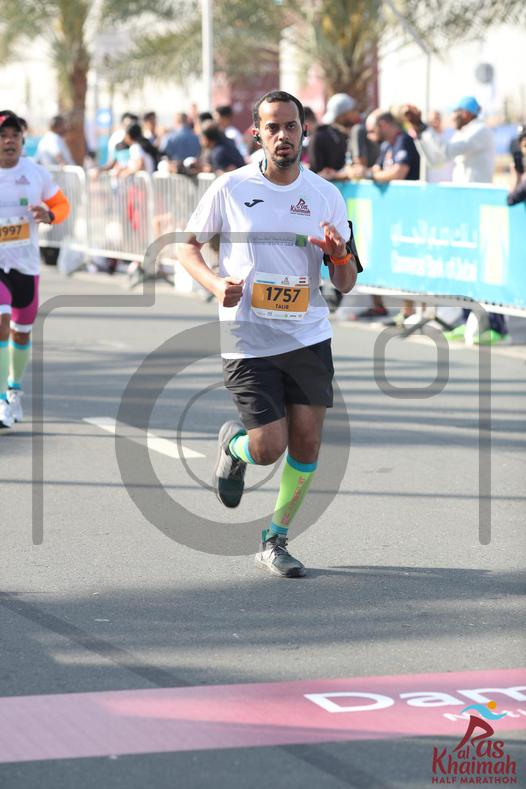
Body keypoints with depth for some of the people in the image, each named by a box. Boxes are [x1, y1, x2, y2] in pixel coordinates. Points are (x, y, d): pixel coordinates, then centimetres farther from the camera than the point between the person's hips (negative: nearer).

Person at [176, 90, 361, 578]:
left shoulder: (326, 195, 3)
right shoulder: (229, 188, -3)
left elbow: (345, 284, 8)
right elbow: (188, 247, 7)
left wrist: (340, 254, -15)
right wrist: (216, 285, -11)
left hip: (308, 336, 3)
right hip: (248, 340, -3)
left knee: (306, 442, -1)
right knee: (268, 448, -9)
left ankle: (275, 542, 17)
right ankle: (233, 443, 28)